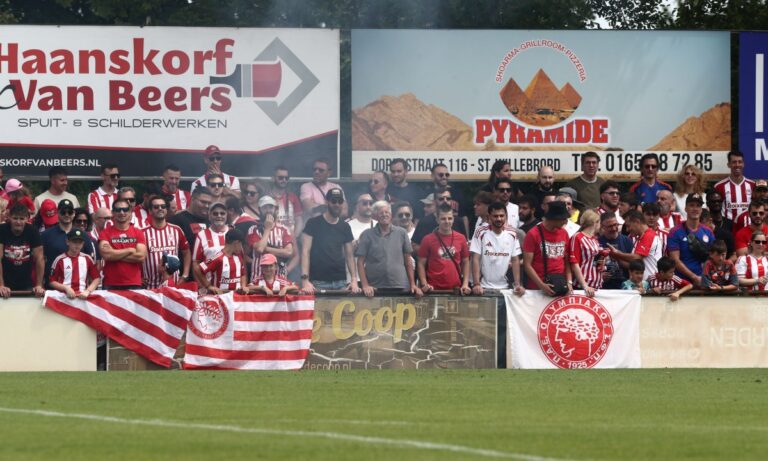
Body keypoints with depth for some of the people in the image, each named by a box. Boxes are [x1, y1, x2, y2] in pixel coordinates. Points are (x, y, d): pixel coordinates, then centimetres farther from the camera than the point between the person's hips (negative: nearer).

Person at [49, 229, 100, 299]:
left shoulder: (87, 259, 9)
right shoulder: (60, 260, 2)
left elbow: (97, 278, 10)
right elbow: (52, 282, 4)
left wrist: (88, 291, -7)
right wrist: (66, 288, -12)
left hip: (82, 296, 2)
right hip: (65, 296, -2)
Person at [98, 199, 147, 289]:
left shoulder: (138, 233, 8)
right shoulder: (105, 233, 3)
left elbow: (141, 256, -5)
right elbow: (106, 254, -12)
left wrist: (115, 254, -7)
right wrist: (130, 250, -5)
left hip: (134, 285, 1)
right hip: (111, 285, -1)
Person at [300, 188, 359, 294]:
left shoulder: (345, 227, 13)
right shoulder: (313, 223, 1)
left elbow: (349, 255, 14)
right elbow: (305, 251, -6)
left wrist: (354, 280, -2)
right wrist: (305, 280, -18)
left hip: (341, 282, 4)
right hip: (318, 282, -4)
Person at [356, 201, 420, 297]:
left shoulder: (401, 233, 9)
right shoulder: (367, 235, 5)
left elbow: (408, 261, 12)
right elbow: (360, 262, 3)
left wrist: (413, 285, 6)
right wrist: (365, 285, -8)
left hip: (401, 286, 1)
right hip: (376, 288, -1)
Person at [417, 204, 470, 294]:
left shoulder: (461, 238, 6)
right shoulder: (428, 239, -1)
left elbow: (465, 263, 13)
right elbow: (421, 264, 2)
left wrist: (465, 284, 2)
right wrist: (424, 285, -10)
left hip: (456, 289, 2)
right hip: (434, 290, -2)